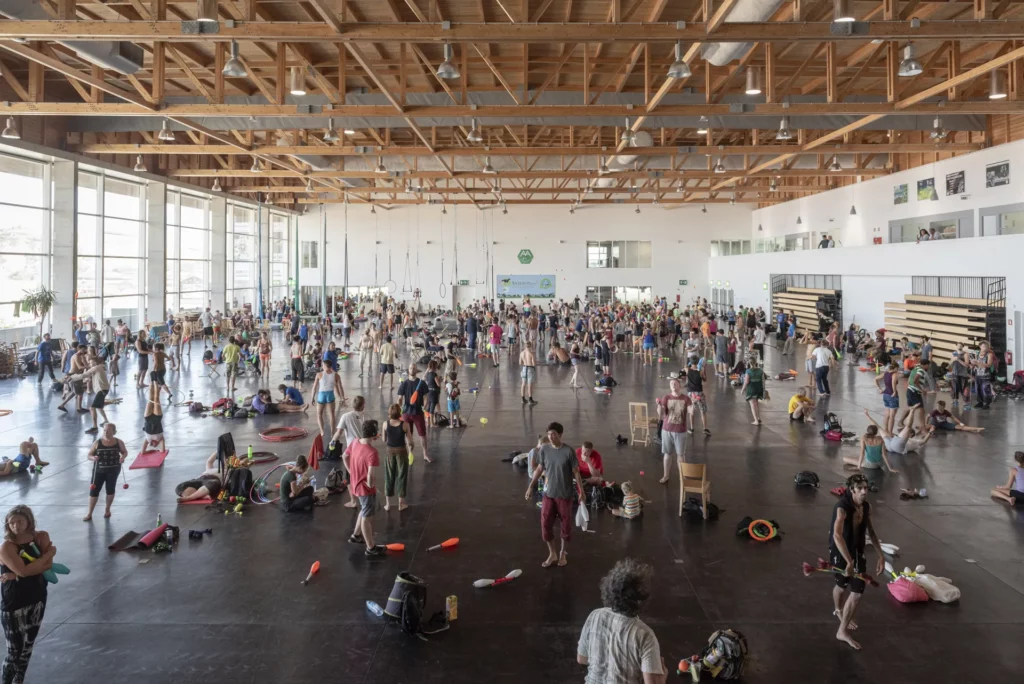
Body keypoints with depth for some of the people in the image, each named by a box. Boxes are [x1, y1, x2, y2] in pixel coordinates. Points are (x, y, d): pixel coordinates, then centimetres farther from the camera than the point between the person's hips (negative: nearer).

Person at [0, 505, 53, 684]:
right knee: (14, 650, 1)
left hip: (37, 600, 5)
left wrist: (16, 575, -22)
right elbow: (23, 570, -26)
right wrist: (49, 553, -17)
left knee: (28, 646, 18)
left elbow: (48, 565, -13)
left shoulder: (41, 537, -4)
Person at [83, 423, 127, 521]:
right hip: (99, 470, 0)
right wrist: (93, 458, -24)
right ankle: (89, 514, 13)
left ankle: (107, 510, 35)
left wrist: (123, 457, -15)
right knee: (94, 490, 2)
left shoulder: (119, 442, -6)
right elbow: (89, 455, -2)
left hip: (113, 470, 0)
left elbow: (125, 452, 8)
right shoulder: (97, 442, -8)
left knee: (110, 490, 14)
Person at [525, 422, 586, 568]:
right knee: (545, 524, 3)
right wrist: (531, 486, 8)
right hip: (548, 494, 3)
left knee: (566, 524, 9)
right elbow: (540, 468, 8)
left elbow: (576, 472, -8)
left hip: (565, 495, -3)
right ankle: (552, 554, 21)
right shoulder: (544, 450, -4)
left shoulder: (569, 451, -15)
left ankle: (563, 553, 28)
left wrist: (581, 491, -8)